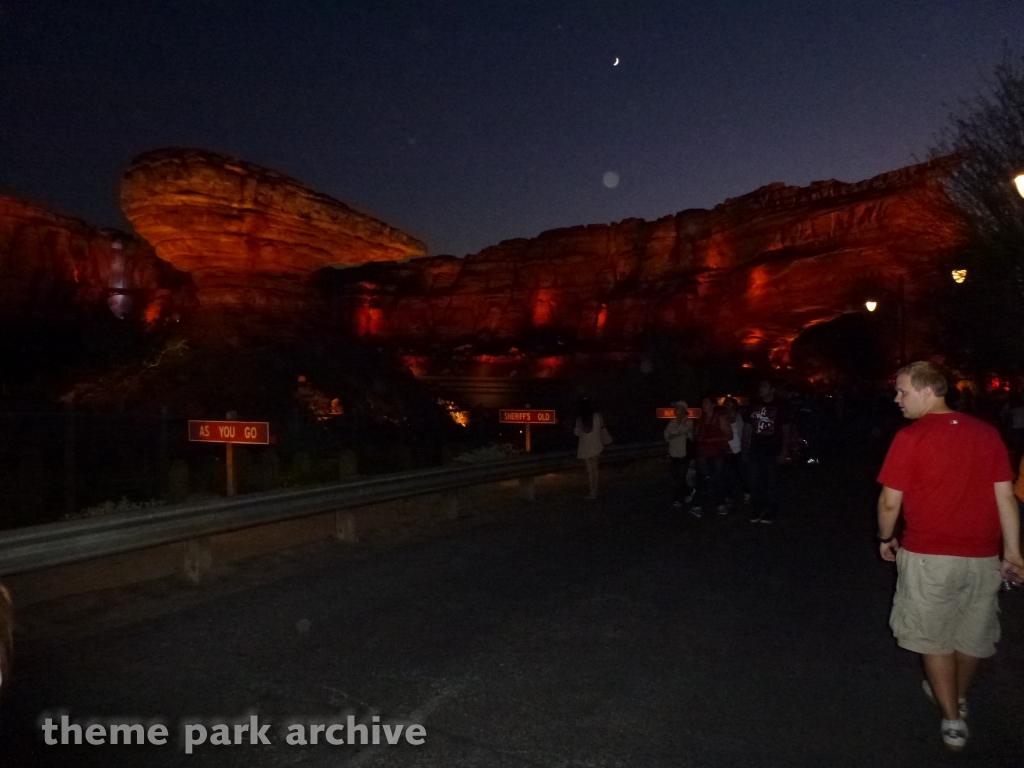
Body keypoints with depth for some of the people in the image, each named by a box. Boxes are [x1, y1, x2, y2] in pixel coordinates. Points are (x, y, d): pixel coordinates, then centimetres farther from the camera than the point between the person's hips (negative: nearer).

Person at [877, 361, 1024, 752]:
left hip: (929, 556, -4)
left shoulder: (911, 437, -14)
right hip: (982, 557, 5)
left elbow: (890, 502, -11)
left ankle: (952, 718, 16)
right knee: (971, 634, 21)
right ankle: (957, 698, 43)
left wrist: (886, 538, 5)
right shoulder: (987, 433, -2)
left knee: (934, 636, 13)